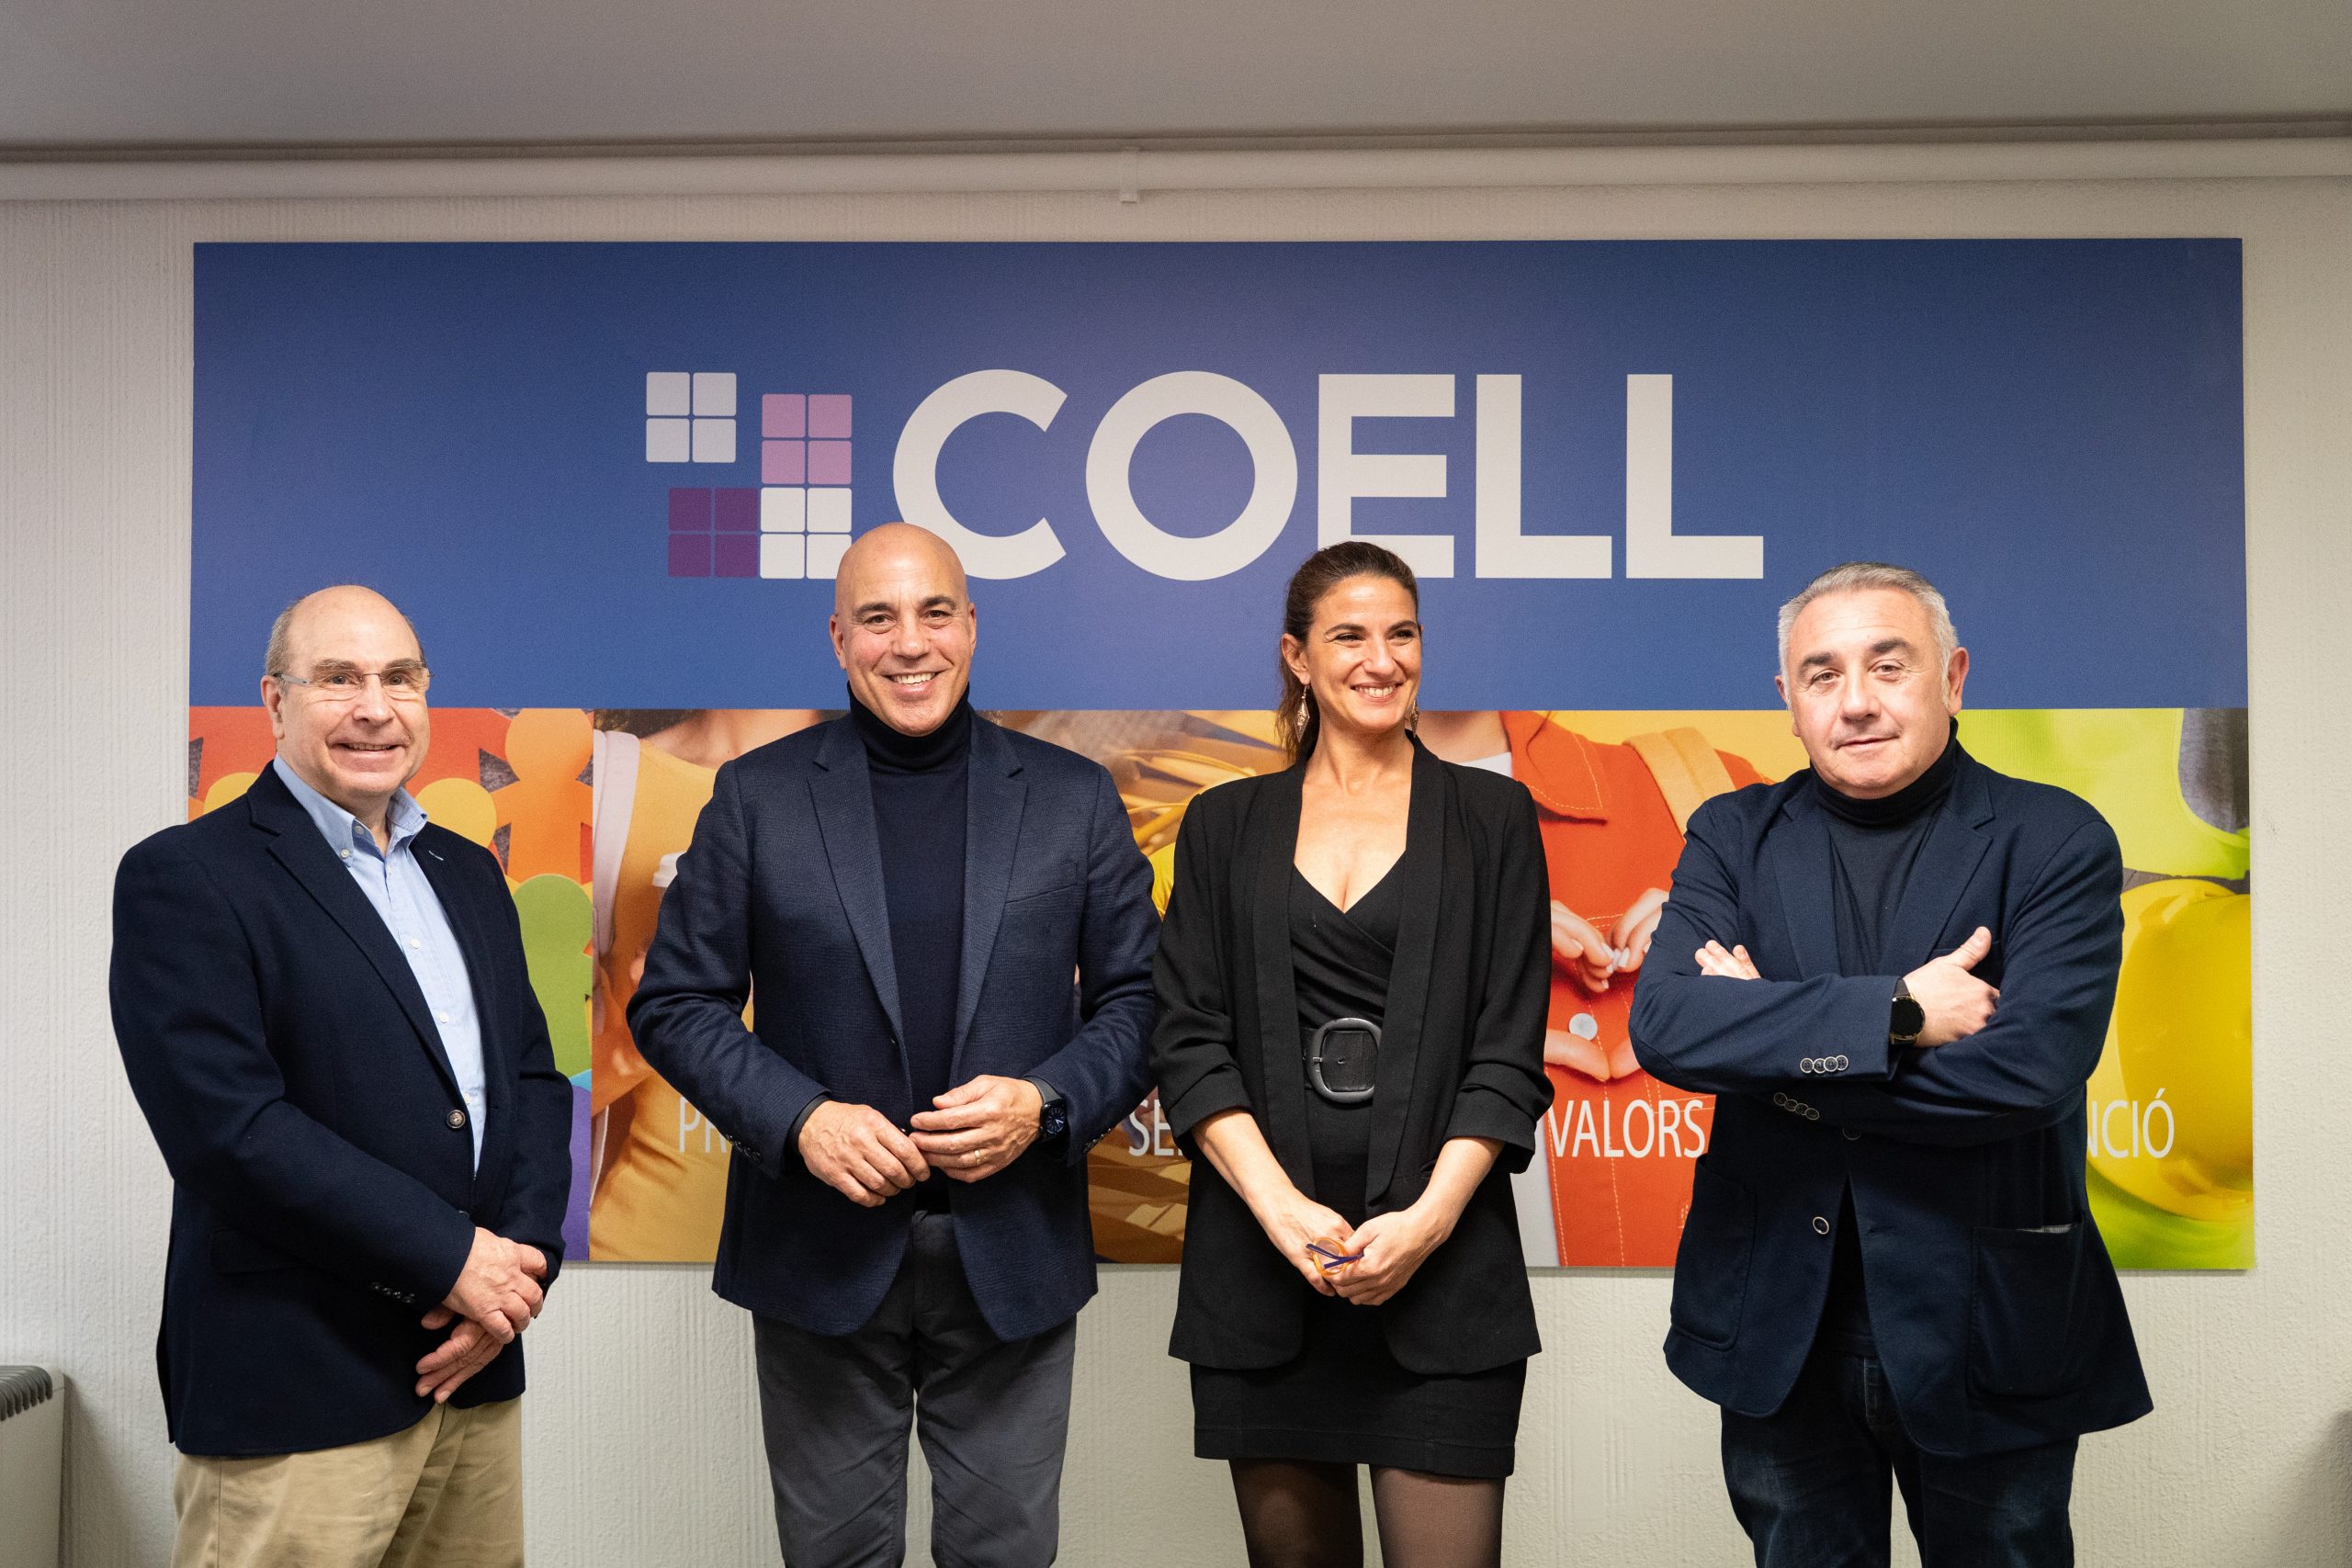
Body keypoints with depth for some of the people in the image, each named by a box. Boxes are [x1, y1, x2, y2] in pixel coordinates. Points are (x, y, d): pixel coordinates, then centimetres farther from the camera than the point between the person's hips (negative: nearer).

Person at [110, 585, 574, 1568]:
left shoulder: (468, 873, 13)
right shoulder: (183, 878, -8)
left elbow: (533, 1077, 11)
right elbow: (228, 1126, -17)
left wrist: (521, 1257, -6)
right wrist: (451, 1258, -16)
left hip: (475, 1363, 6)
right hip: (294, 1390, -6)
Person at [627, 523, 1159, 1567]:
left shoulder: (1074, 798, 3)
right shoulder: (757, 796, 1)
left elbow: (1138, 1001, 4)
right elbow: (674, 1003, 0)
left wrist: (1045, 1104, -14)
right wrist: (801, 1120, -14)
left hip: (1011, 1251, 1)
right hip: (822, 1248, 0)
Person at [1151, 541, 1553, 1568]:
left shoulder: (1490, 817, 7)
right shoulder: (1226, 825, 10)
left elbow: (1509, 1049, 1)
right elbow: (1189, 1037, 2)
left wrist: (1427, 1219, -11)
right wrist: (1280, 1206, -11)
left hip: (1442, 1262, -1)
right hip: (1261, 1267, 2)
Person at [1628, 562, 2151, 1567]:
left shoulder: (2056, 842, -7)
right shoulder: (1734, 836, 1)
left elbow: (2030, 1068, -21)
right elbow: (1664, 1024, -15)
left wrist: (1774, 1044, -16)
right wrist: (1894, 1014, -21)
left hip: (1987, 1332, -2)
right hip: (1779, 1327, 2)